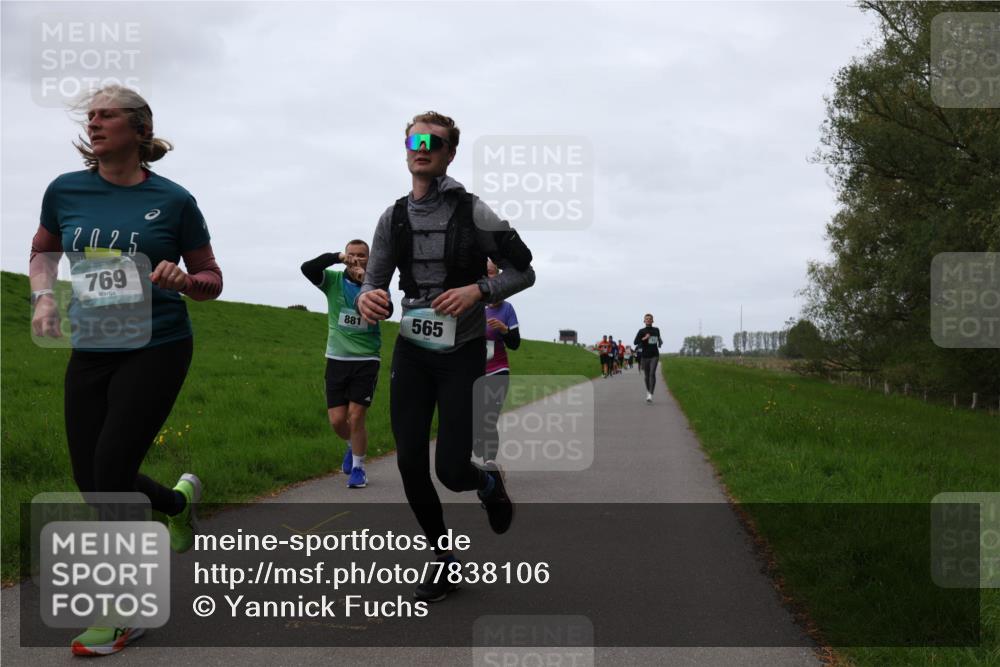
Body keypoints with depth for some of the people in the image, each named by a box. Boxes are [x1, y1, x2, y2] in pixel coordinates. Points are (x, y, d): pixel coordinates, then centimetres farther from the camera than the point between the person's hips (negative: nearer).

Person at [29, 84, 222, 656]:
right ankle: (178, 501, 38)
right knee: (93, 484, 4)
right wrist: (43, 297, 4)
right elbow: (43, 249, 22)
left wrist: (184, 280, -18)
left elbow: (212, 280, 4)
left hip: (156, 350, -4)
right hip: (91, 351, 4)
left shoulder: (173, 200, -5)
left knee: (110, 474, -11)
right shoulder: (65, 190, 3)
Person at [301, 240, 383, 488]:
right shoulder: (334, 280, 1)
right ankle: (353, 446, 35)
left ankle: (358, 467, 12)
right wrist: (337, 257, -27)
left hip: (366, 360, -2)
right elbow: (307, 268, -17)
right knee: (337, 420, 2)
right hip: (337, 359, 2)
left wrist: (366, 282, -25)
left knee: (356, 417, -6)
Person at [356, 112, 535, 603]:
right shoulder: (393, 217, 3)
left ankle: (490, 483, 30)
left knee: (451, 471, -8)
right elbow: (374, 281, 4)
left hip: (462, 354, -4)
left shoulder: (472, 213, -9)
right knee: (410, 465, 0)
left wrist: (479, 290, -21)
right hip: (412, 350, 4)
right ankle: (445, 559, 20)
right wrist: (368, 298, -20)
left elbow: (523, 271, -3)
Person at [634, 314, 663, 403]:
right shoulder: (642, 331, -1)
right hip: (645, 356, 0)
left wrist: (660, 342, 10)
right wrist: (644, 338, -23)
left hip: (654, 356, 0)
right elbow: (635, 342, -11)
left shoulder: (656, 330, 9)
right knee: (646, 375, 9)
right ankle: (648, 391, 36)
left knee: (652, 373, -17)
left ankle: (650, 395, -23)